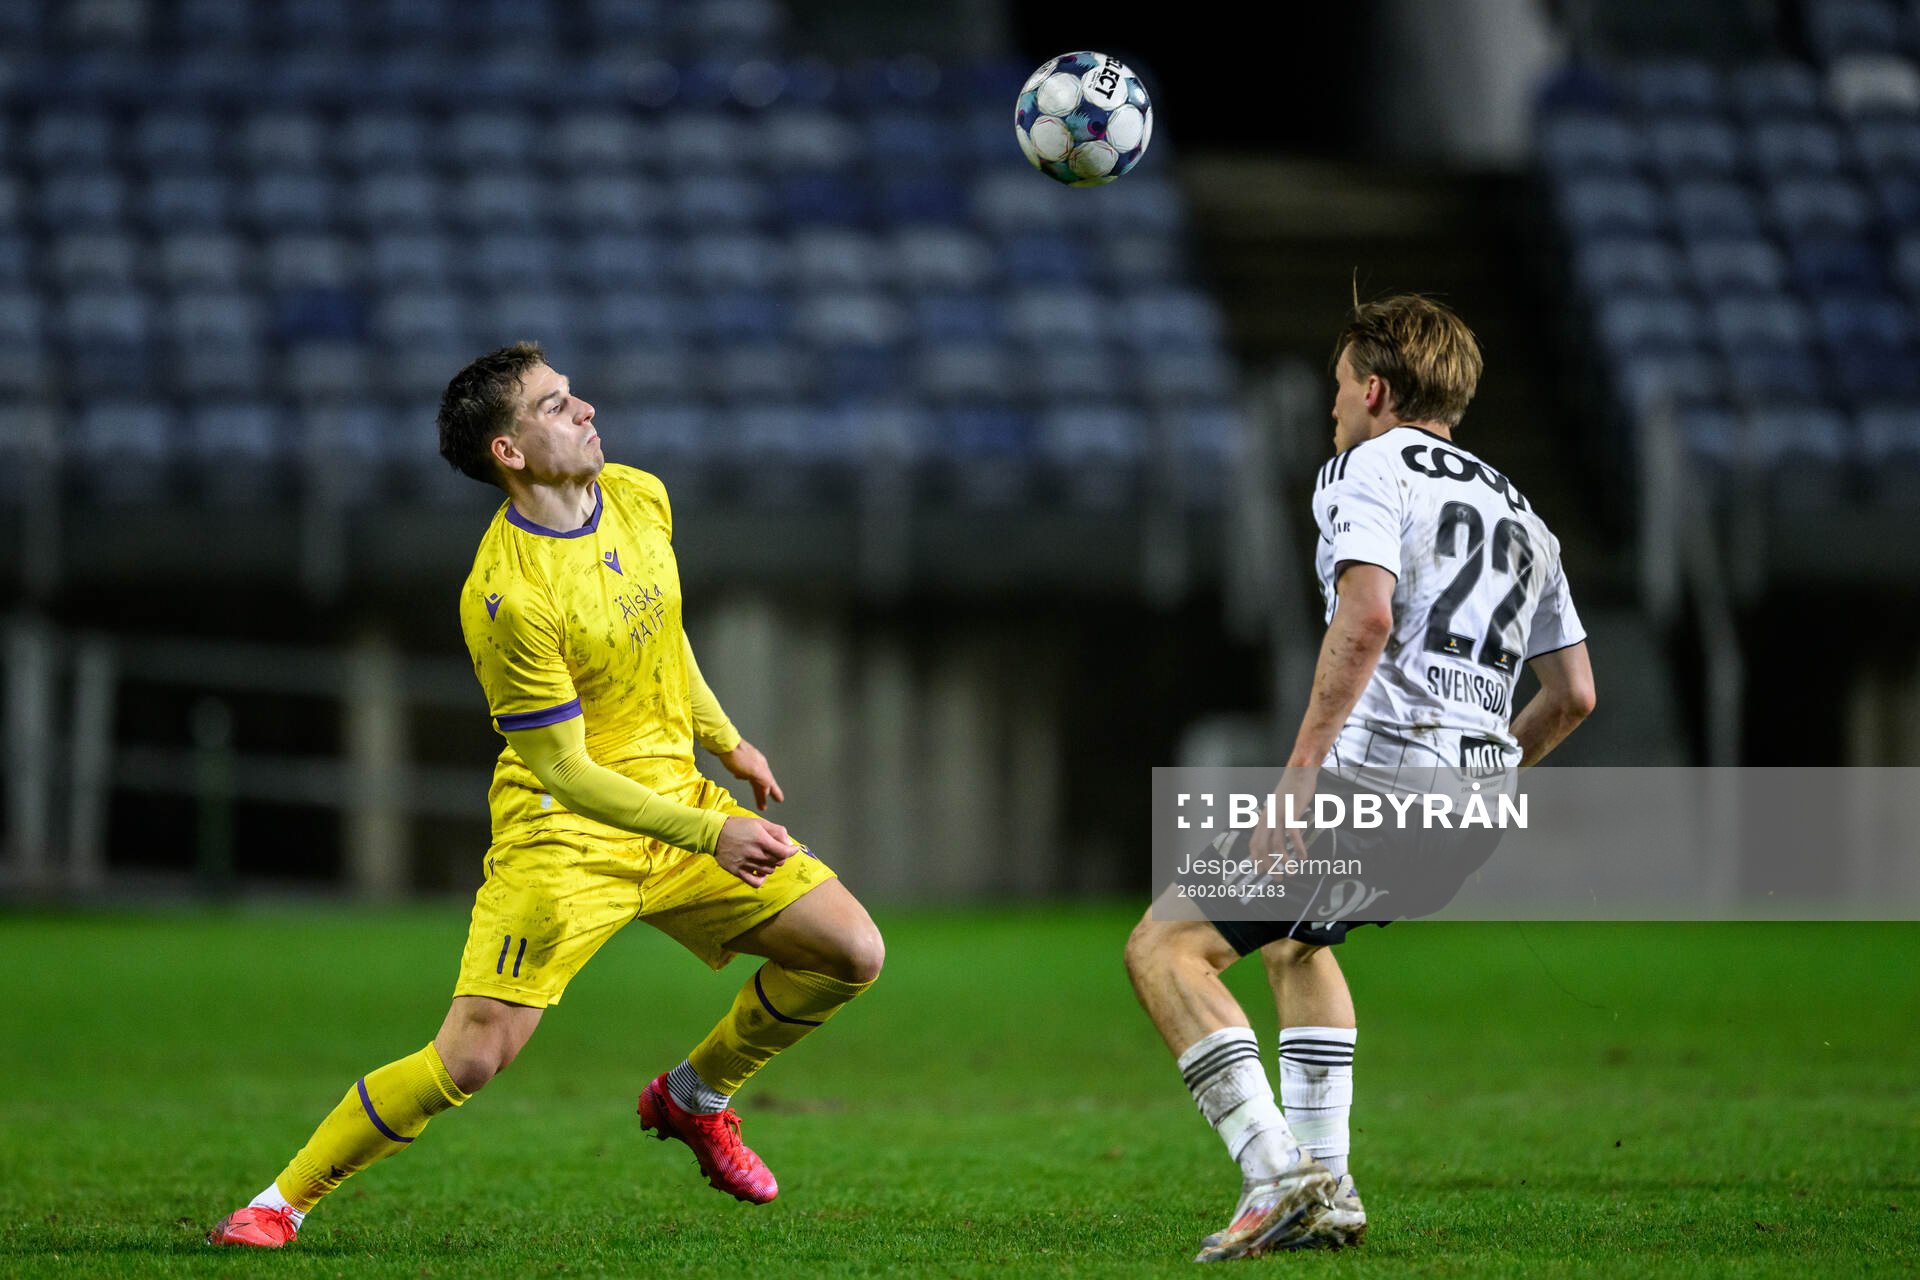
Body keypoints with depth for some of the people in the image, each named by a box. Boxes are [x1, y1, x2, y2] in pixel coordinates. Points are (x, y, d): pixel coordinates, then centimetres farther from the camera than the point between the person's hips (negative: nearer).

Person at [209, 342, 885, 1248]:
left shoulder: (641, 499, -1)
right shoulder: (508, 595, -25)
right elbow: (562, 770, -21)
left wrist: (726, 740, 27)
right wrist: (709, 834, -24)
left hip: (674, 794, 7)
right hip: (563, 830, -7)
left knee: (851, 953, -2)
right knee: (472, 1055, -16)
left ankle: (695, 1096, 21)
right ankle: (281, 1203, 0)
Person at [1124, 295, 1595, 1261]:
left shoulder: (1370, 469, -1)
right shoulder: (1518, 513, 24)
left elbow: (1367, 617, -19)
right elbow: (1573, 693, 22)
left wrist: (1300, 771, -22)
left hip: (1375, 772, -9)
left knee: (1164, 948, -4)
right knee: (1294, 942, 32)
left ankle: (1277, 1179, -18)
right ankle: (1324, 1190, 22)